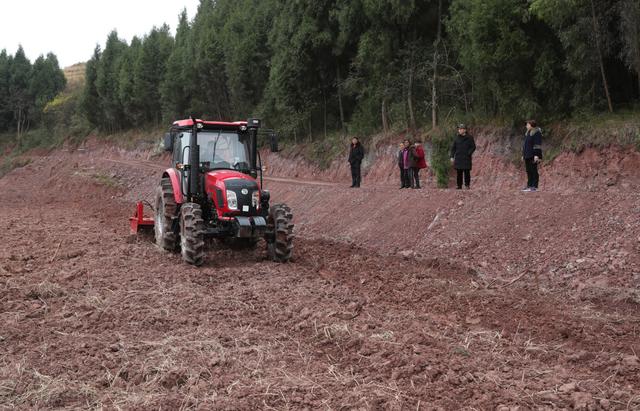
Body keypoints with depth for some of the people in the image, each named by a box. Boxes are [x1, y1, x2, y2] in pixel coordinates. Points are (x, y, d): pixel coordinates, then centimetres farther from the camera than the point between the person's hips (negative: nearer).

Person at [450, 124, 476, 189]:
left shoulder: (469, 138, 0)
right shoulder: (457, 138, 7)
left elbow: (473, 147, 1)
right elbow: (453, 148, 10)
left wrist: (468, 154, -11)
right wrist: (452, 157, 3)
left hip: (466, 159, -2)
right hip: (458, 159, 2)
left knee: (467, 172, -1)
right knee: (459, 172, 2)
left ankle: (467, 185, 7)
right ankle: (459, 185, 8)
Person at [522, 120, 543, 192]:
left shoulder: (537, 133, -11)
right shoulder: (528, 133, 17)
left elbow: (538, 144, -16)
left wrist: (536, 155, -22)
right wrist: (523, 154, 20)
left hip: (533, 156, -9)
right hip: (527, 155, 9)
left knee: (533, 170, -6)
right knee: (528, 171, 10)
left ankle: (534, 187, -4)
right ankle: (529, 185, 14)